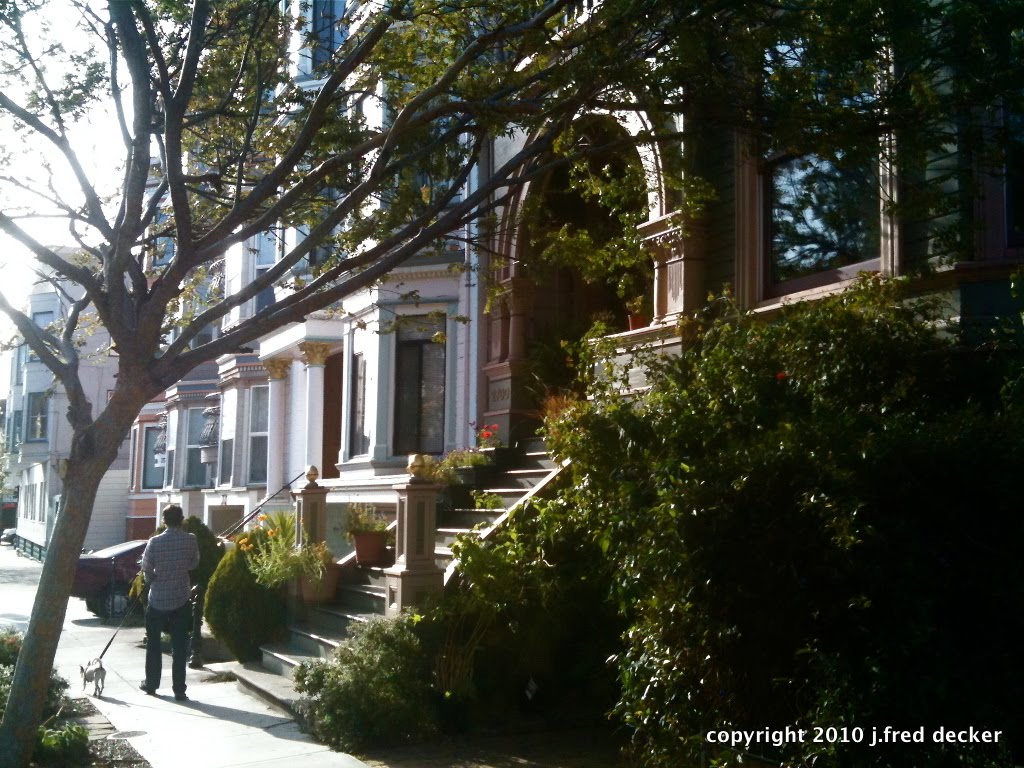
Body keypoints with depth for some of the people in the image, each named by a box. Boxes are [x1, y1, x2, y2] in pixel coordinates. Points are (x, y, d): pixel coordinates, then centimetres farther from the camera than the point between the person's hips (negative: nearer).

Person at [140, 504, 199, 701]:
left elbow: (147, 572, -8)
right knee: (179, 647, 5)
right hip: (180, 600, 1)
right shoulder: (191, 540, -7)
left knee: (153, 644, 16)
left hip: (157, 600, -1)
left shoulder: (155, 542, -12)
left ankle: (151, 684, 25)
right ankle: (179, 690, 3)